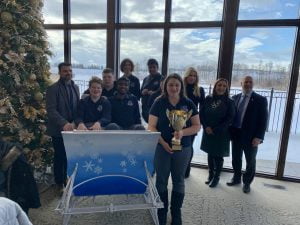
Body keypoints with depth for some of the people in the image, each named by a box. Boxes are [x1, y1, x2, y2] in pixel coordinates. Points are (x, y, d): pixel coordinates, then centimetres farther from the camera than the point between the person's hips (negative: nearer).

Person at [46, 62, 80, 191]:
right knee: (60, 157, 7)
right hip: (59, 130, -4)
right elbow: (51, 110, -16)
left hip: (72, 128, 4)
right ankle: (60, 183, 24)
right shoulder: (53, 89, -7)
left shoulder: (75, 88, 11)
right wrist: (64, 123, -28)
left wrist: (75, 122, -3)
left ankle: (68, 181, 27)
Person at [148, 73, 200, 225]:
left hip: (183, 148, 1)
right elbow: (151, 127, -6)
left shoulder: (188, 104, -1)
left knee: (178, 180, 13)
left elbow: (197, 126, 0)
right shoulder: (159, 103, -5)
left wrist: (183, 132, -19)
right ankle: (161, 212, 29)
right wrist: (163, 142, -18)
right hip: (162, 148, -1)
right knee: (161, 180, 9)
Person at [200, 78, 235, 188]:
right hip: (208, 132, 3)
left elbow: (229, 119, -10)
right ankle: (210, 175, 31)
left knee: (218, 156, 8)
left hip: (221, 134, -2)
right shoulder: (208, 99, 0)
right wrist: (206, 127, -11)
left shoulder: (229, 102, -6)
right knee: (210, 154, 13)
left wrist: (215, 130, -15)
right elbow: (201, 114, 1)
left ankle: (216, 177, 25)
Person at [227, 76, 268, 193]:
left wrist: (259, 137, -16)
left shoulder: (260, 99, -6)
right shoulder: (235, 98, 5)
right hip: (236, 134, 3)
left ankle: (247, 183, 30)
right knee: (236, 159, 16)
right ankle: (236, 178, 36)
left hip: (251, 136, -3)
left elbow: (263, 120, -9)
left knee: (250, 161, 12)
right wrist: (230, 132, 2)